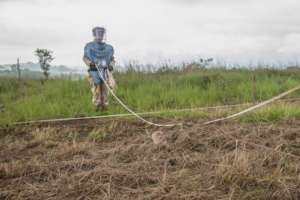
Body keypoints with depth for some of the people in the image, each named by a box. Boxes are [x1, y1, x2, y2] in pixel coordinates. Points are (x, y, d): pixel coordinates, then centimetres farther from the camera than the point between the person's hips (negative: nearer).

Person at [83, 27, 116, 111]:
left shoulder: (108, 47, 15)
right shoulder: (89, 46, 8)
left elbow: (112, 59, 18)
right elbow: (85, 58, 5)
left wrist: (111, 65, -3)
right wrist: (90, 63, -14)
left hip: (105, 71, 2)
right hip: (94, 71, -2)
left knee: (105, 89, -4)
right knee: (96, 88, -10)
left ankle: (104, 106, 3)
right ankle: (97, 105, -3)